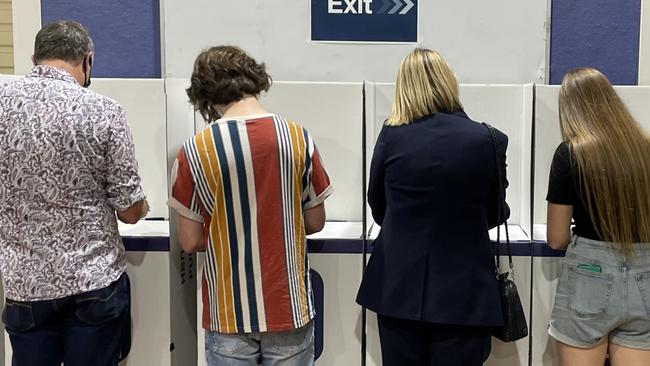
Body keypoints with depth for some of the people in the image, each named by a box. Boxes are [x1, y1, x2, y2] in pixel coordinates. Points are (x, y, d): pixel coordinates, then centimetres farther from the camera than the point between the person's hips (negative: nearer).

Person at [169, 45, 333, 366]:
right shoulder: (298, 138, -7)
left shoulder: (195, 151, -12)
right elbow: (315, 222, 2)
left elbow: (190, 241, -6)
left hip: (229, 313, -1)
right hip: (288, 307, 2)